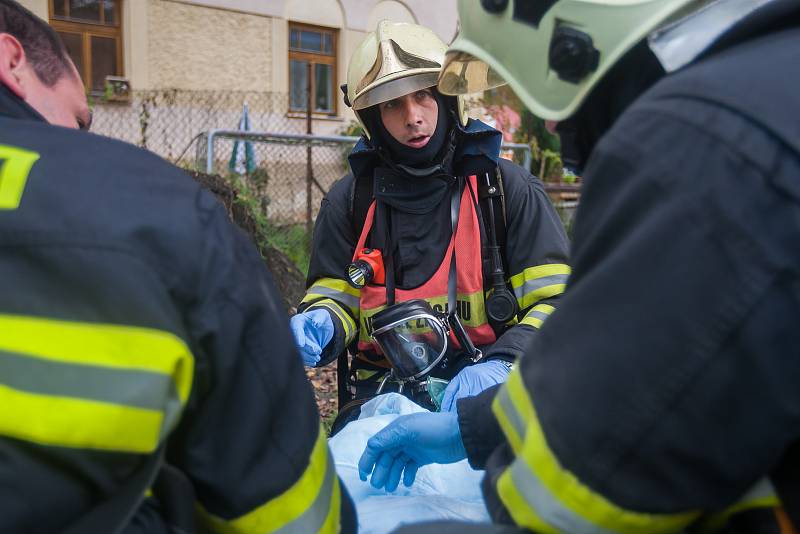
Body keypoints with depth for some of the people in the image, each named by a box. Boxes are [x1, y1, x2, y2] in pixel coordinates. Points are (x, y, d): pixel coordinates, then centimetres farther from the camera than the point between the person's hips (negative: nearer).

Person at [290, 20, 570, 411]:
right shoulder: (349, 201, 7)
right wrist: (321, 325, -11)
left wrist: (503, 365, -20)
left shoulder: (507, 187, 0)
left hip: (486, 393, -2)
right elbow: (336, 297, 13)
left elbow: (556, 299, -3)